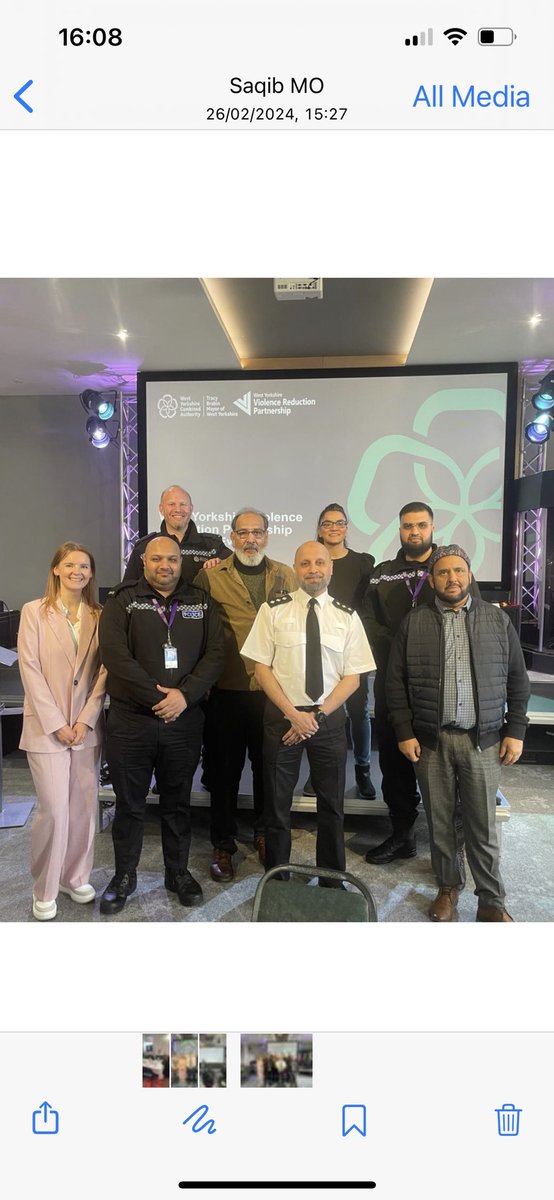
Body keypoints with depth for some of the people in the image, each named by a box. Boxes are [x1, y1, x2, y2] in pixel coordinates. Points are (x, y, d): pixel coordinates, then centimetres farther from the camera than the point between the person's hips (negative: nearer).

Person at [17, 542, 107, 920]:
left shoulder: (99, 616, 6)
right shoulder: (34, 611, -2)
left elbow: (103, 670, 3)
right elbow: (30, 670, -7)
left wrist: (86, 720, -7)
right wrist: (56, 723, -12)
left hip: (87, 726, 3)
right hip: (47, 726, -3)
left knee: (84, 807, 8)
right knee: (54, 810, -4)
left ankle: (76, 877, 26)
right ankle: (45, 891, 14)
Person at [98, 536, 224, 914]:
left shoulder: (201, 603, 7)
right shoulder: (122, 601, 0)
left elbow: (215, 653, -1)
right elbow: (115, 654, -12)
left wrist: (185, 695, -15)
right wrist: (158, 696, -16)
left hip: (185, 721, 2)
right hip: (131, 720, -1)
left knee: (178, 802, 15)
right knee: (129, 803, 11)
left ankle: (178, 872, 31)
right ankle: (125, 875, 29)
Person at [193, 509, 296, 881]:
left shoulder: (285, 576, 7)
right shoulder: (211, 576, 0)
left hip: (274, 689, 2)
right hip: (227, 690, -2)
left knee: (268, 765, 14)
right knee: (225, 768, 9)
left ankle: (265, 834, 35)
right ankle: (223, 844, 26)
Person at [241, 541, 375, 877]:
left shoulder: (347, 616, -1)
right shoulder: (274, 610, -4)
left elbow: (353, 676, -2)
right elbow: (262, 667, -5)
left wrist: (317, 716, -11)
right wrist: (293, 714, -13)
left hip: (330, 718, 1)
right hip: (282, 716, -1)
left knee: (332, 805, 13)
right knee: (277, 804, 11)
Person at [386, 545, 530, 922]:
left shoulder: (498, 619, 4)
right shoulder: (414, 622, 1)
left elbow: (517, 680, 6)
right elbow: (396, 682, 1)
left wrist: (515, 730, 0)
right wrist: (405, 733, -4)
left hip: (483, 740, 0)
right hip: (430, 739, 0)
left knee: (483, 825, 6)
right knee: (440, 821, 12)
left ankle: (492, 900, 22)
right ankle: (449, 887, 30)